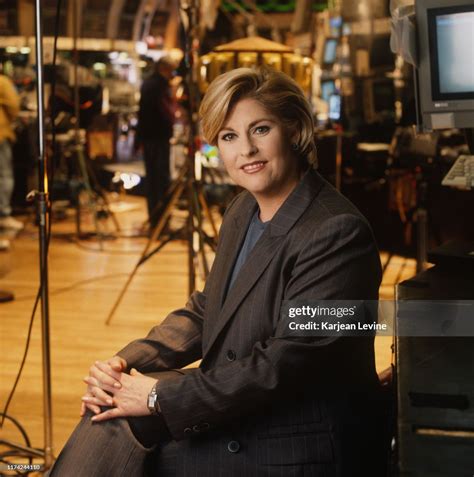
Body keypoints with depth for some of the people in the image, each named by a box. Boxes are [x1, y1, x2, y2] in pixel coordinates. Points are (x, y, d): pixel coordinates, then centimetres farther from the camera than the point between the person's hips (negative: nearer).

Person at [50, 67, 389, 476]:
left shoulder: (337, 231, -23)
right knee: (110, 415, -4)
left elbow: (286, 361, -26)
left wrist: (161, 397, -20)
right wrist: (126, 363, -2)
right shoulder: (245, 210, 7)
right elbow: (205, 311, 15)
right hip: (241, 412, 8)